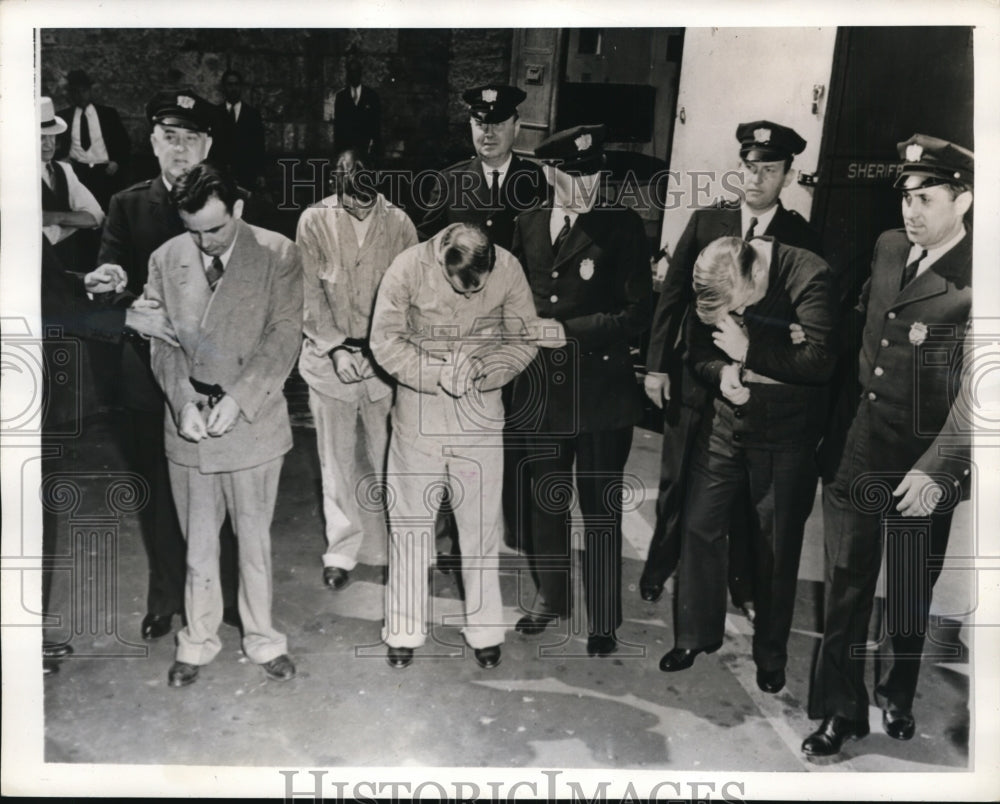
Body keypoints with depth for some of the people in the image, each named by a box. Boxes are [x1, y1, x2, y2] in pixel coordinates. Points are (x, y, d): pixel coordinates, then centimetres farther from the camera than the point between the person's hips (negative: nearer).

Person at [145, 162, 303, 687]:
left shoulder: (278, 255, -6)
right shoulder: (166, 259, 3)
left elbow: (284, 335, -10)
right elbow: (160, 342, 2)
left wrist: (238, 398, -18)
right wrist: (184, 403, -12)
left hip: (252, 421, -2)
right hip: (187, 423, 2)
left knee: (254, 539, 11)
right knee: (197, 542, 14)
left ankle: (262, 639, 30)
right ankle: (197, 641, 32)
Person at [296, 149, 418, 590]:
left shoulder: (399, 223, -3)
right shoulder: (314, 222, -4)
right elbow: (309, 296, -3)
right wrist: (337, 348, -12)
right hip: (330, 357, 0)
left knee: (391, 456, 4)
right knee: (337, 461, 7)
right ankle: (342, 549, 21)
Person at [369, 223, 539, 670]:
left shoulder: (508, 270, -11)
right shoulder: (409, 268, -14)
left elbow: (524, 341, -3)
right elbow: (384, 340, -7)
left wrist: (481, 369, -19)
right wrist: (438, 373, -18)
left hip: (480, 410, 0)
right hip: (419, 406, 0)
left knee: (482, 522, 5)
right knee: (410, 520, 7)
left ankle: (485, 629, 22)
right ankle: (405, 630, 23)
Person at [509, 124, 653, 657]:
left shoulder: (621, 227, -4)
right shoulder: (527, 226, 8)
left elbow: (637, 311, -9)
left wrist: (570, 331, -15)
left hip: (600, 389, -4)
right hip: (540, 388, 4)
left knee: (600, 509, 4)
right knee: (545, 502, 17)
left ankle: (604, 620, 21)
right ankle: (551, 597, 37)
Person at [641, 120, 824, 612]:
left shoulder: (802, 239, -3)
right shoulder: (705, 222, 2)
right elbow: (673, 294, 2)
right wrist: (657, 364, -2)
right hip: (693, 379, 1)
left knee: (748, 494, 11)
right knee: (676, 482, 12)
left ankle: (744, 586, 28)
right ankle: (660, 567, 32)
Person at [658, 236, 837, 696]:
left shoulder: (810, 277, -19)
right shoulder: (711, 286, -4)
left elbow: (819, 360, -25)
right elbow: (697, 350, 4)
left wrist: (748, 351, -21)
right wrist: (722, 373, -17)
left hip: (785, 432, -4)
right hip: (725, 420, 4)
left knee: (777, 543, 7)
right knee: (700, 525, 5)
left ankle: (771, 653, 27)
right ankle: (696, 633, 26)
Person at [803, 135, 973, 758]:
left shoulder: (976, 280, -16)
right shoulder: (890, 247, 3)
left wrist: (936, 470, -29)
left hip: (924, 466, -4)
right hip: (862, 450, 5)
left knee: (910, 594, 13)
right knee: (847, 584, 8)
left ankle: (898, 695, 38)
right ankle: (843, 710, 23)